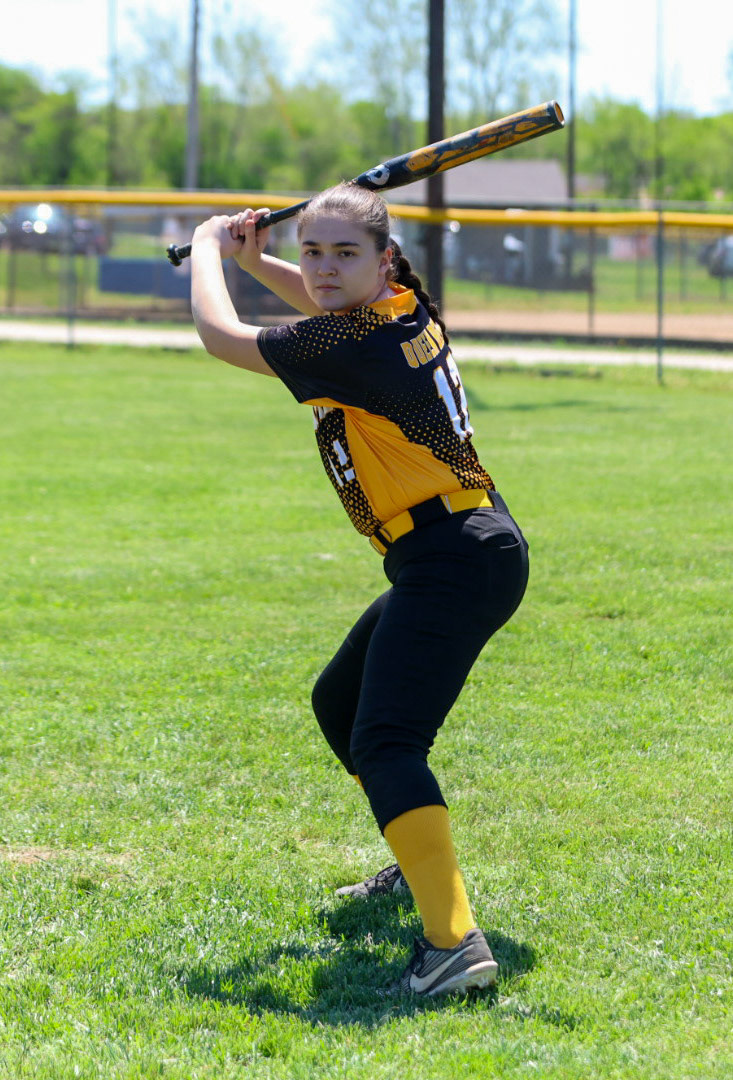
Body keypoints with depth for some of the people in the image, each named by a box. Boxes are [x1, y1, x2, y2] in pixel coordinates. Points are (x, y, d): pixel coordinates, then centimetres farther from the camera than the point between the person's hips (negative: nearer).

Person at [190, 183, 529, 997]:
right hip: (459, 557, 11)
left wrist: (208, 248, 12)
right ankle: (420, 864, 43)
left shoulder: (351, 346, -17)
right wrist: (254, 261, 22)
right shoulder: (406, 311, 9)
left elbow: (219, 334, -5)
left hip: (455, 563, -11)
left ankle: (456, 943, -38)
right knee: (338, 704, 28)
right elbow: (327, 304, 35)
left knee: (383, 741, -24)